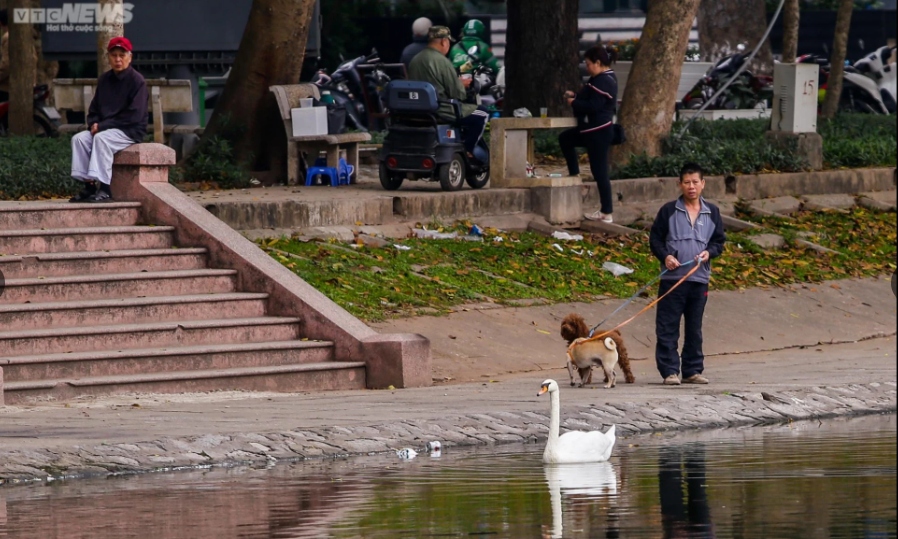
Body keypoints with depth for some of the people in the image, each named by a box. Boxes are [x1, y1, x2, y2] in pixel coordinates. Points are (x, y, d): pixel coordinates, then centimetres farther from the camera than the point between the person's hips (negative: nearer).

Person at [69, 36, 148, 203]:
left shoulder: (137, 81, -9)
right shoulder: (104, 80, 12)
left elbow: (134, 116, -16)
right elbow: (94, 110, 19)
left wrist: (102, 126, -17)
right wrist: (94, 124, -6)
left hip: (131, 131, -7)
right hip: (103, 128, 7)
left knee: (101, 138, -33)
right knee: (79, 139, -16)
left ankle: (103, 188, -37)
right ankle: (88, 186, -19)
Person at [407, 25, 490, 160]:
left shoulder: (415, 60, 8)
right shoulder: (442, 61, -18)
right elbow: (457, 93, -16)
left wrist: (458, 83, 19)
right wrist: (462, 84, 7)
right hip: (440, 111, -9)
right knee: (482, 114, 2)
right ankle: (466, 151, 4)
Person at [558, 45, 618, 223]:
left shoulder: (604, 81, -20)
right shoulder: (602, 78, 14)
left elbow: (594, 106, -26)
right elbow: (590, 99, 22)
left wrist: (574, 103, -12)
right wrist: (575, 96, 7)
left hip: (599, 132, -11)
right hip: (592, 129, 11)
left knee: (600, 171, -7)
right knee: (565, 138, 25)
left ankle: (606, 213, -4)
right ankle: (574, 174, 27)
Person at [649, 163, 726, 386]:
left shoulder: (712, 213, 10)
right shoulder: (669, 211, 2)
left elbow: (719, 241, 14)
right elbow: (655, 238, 4)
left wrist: (709, 252, -6)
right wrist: (665, 256, -13)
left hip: (700, 278, 3)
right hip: (672, 277, -3)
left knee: (694, 328, 9)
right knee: (667, 328, -5)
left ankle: (693, 371, 17)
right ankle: (669, 371, -3)